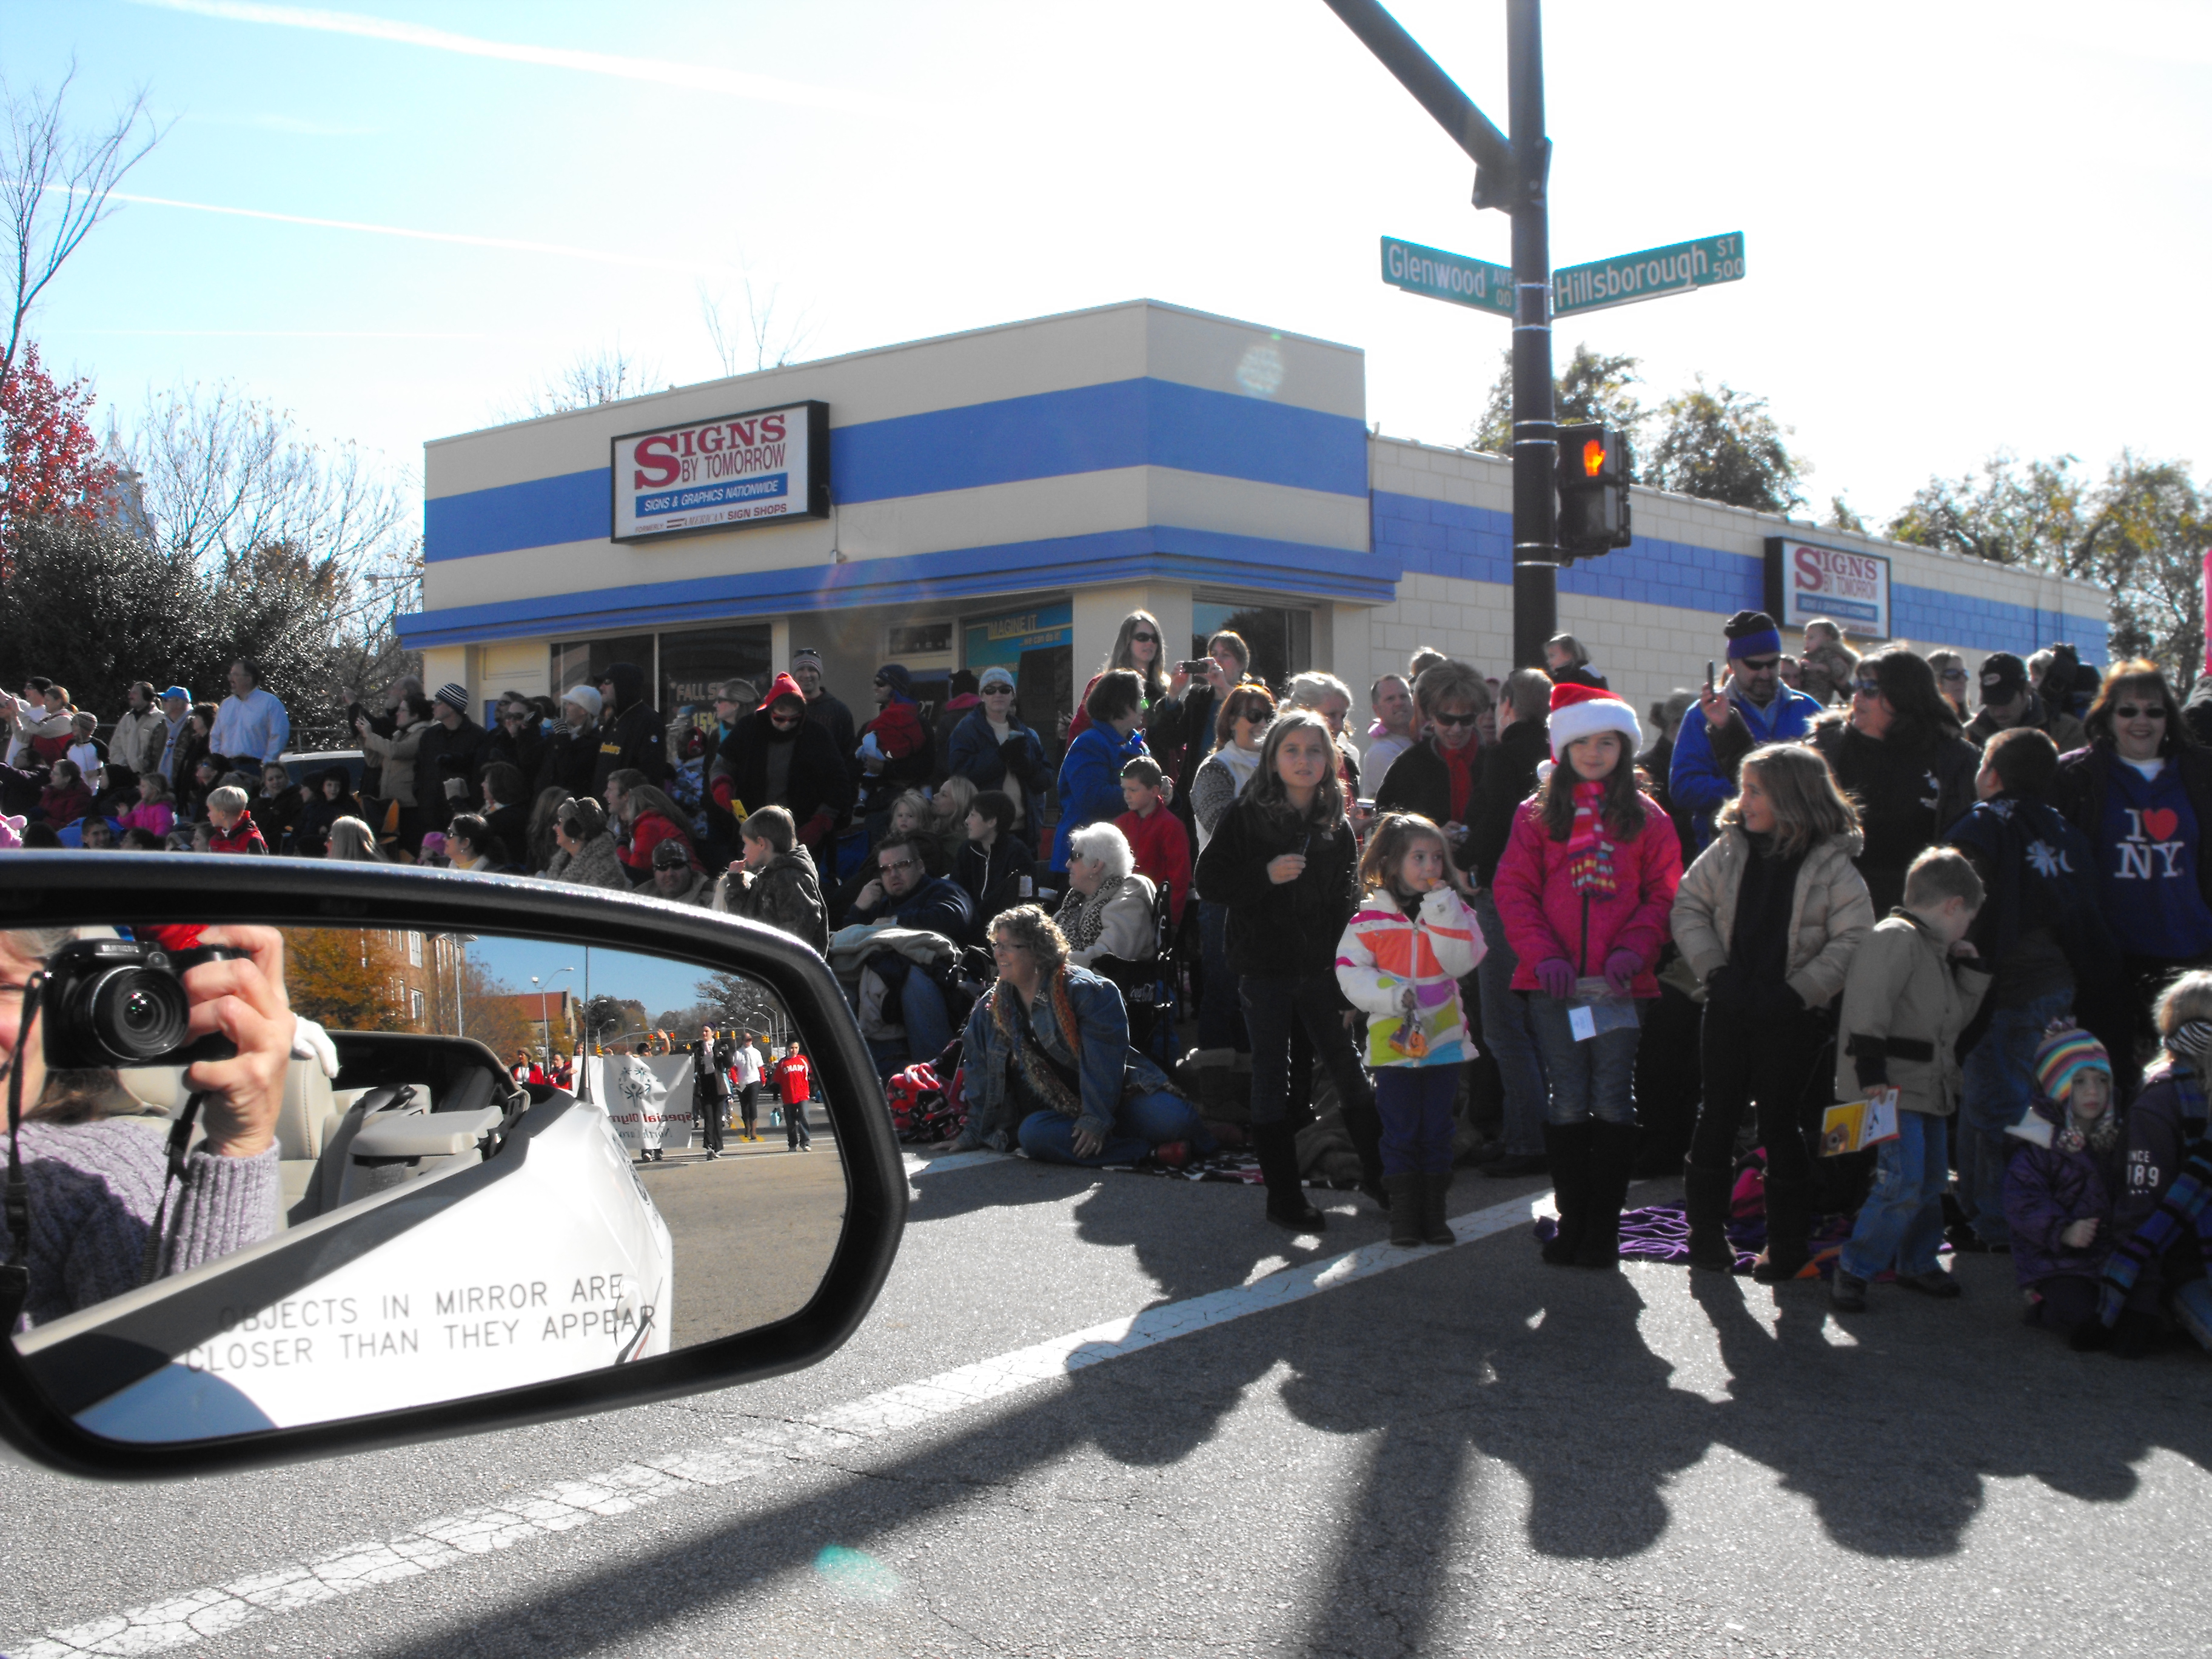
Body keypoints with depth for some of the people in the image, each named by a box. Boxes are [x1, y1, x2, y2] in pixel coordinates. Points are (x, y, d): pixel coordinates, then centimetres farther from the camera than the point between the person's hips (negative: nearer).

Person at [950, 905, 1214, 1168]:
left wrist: (1095, 1119, -23)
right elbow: (981, 1078, 16)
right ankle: (1151, 1152, -31)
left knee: (1172, 1119, -33)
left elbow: (1103, 1062, -14)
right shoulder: (988, 1009, 10)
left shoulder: (1084, 989, -7)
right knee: (1033, 1134, -34)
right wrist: (973, 1133, 11)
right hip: (1058, 1113, 4)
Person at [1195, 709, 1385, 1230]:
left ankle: (1377, 1173, 25)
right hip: (1264, 967, -3)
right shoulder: (1246, 816, -3)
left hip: (1320, 970, 3)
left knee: (1350, 1069, 6)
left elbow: (1349, 903, 10)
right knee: (1271, 1078, 4)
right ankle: (1284, 1196, 13)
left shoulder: (1337, 824, 8)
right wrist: (1266, 875, -20)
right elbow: (1210, 881, -5)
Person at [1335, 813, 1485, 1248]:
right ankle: (1403, 1214, 11)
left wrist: (1441, 909, -16)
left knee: (1437, 1130, 9)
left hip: (1443, 1038, 2)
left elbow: (1460, 963, -10)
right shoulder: (1370, 918, -3)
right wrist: (1393, 995, -18)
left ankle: (1434, 1211, 18)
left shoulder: (1453, 911, 4)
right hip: (1393, 1040, -2)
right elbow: (1351, 973, -5)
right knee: (1400, 1131, 3)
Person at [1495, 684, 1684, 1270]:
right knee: (1568, 1101, 3)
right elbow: (1513, 889, 3)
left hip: (1620, 982, 0)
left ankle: (1603, 1228, 7)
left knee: (1612, 1101, 0)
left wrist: (1634, 948, -12)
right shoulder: (1538, 814, 9)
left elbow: (1664, 893, 4)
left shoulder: (1646, 818, 8)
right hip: (1554, 981, 0)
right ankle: (1571, 1219, 14)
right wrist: (1542, 953, -10)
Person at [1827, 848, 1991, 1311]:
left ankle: (1918, 1263, 32)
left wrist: (1971, 970, 16)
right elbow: (1868, 1011, -24)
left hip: (1928, 1089, 10)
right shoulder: (1895, 938, -14)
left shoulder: (1934, 950, 19)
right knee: (1902, 1182, -15)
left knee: (1931, 1180, 17)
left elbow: (1956, 1019, 26)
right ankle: (1853, 1270, -5)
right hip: (1894, 1090, -10)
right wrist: (1872, 1076, -28)